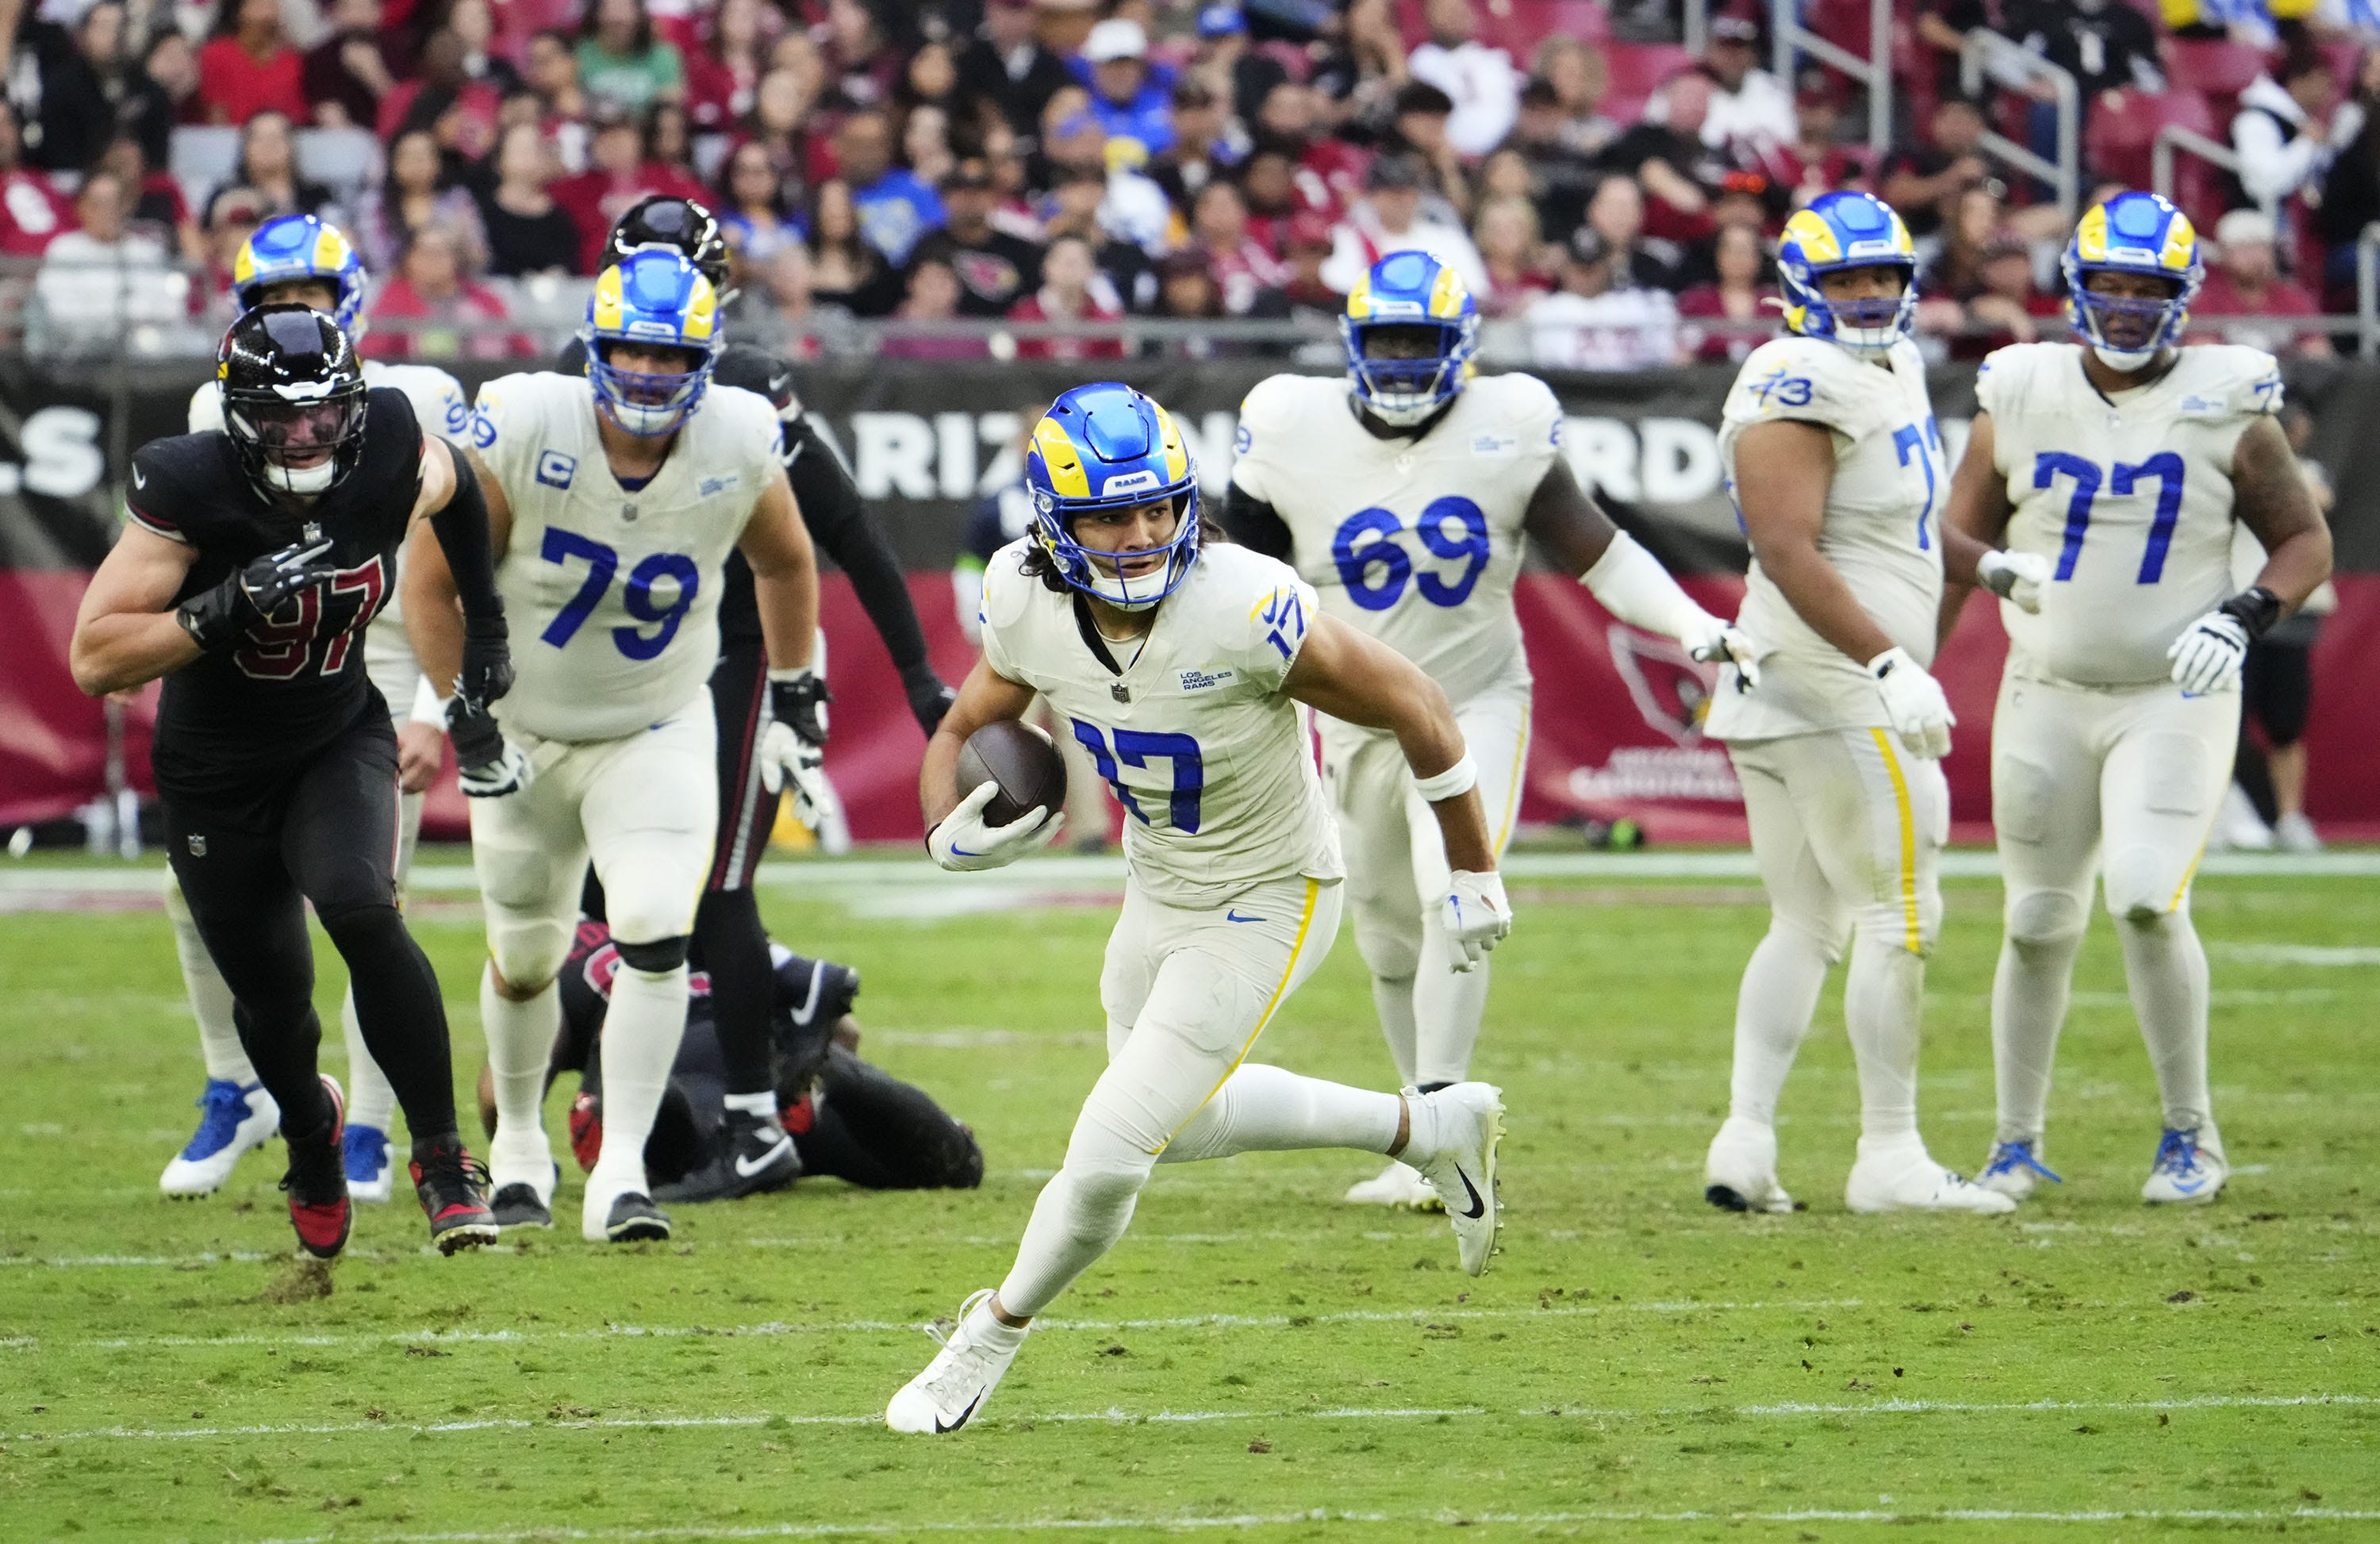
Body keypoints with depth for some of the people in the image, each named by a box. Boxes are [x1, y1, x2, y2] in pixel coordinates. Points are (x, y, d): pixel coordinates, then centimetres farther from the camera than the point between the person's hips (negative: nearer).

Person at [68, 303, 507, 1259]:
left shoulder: (392, 467, -19)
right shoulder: (190, 493, -28)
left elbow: (451, 482, 9)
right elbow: (95, 660, -28)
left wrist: (483, 628, 13)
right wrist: (225, 610, -40)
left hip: (340, 743, 1)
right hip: (215, 776, -1)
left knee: (362, 914, -27)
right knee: (272, 1000, 9)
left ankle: (442, 1160, -16)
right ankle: (312, 1135, 45)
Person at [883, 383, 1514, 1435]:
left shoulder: (1244, 610, -34)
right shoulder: (1030, 607, -17)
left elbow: (1413, 709, -21)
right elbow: (964, 731, 1)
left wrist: (1477, 877, -9)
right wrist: (953, 833, -23)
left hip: (1264, 906, -7)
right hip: (1157, 891, 7)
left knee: (1108, 1150, -10)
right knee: (1179, 1123, 27)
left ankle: (993, 1339, 17)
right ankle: (1434, 1130, 43)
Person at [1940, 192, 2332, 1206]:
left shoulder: (2225, 408, -4)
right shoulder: (2020, 399, 1)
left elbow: (2305, 540, 2)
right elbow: (1960, 548, 11)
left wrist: (2246, 617, -15)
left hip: (2174, 698, -3)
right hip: (2047, 699, 3)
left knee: (2146, 897, -19)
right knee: (2039, 924, 6)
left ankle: (2190, 1136, -3)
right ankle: (2018, 1142, 23)